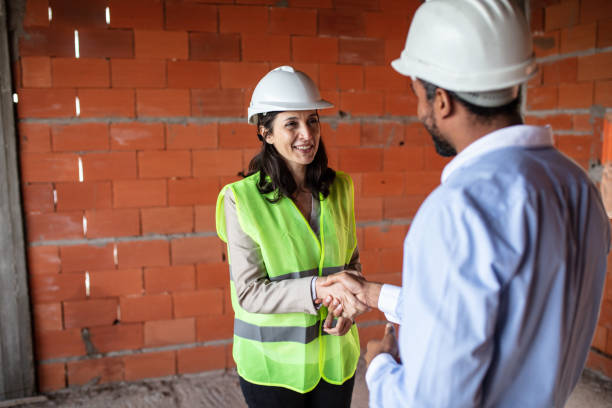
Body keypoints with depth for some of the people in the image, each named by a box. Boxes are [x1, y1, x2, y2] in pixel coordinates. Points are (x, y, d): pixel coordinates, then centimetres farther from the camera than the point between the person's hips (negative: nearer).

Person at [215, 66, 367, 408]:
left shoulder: (339, 188, -2)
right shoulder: (241, 199, -16)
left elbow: (352, 260, 8)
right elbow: (248, 292, -16)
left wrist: (348, 308, -11)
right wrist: (318, 288, -29)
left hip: (335, 356, 4)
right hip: (274, 362, -3)